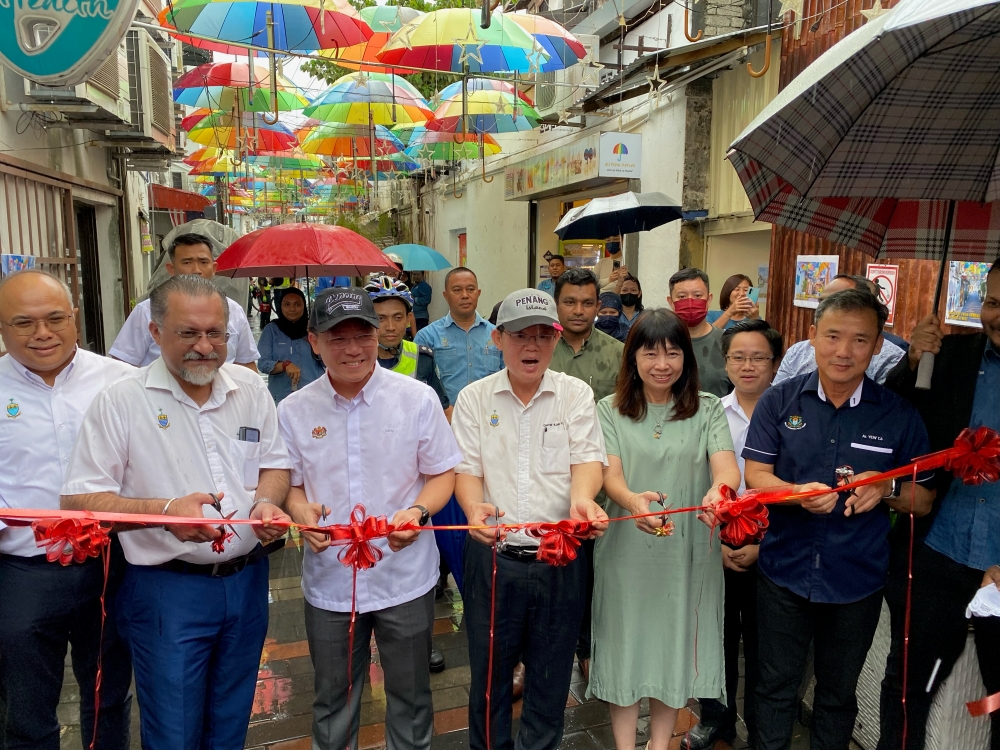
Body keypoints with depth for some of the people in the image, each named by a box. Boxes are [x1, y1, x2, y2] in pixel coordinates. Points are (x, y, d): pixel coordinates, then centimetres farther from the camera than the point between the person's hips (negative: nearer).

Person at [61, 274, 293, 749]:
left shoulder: (250, 388, 1)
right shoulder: (121, 401, -10)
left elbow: (274, 462, 9)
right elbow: (78, 499, -11)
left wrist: (267, 503, -12)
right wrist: (164, 511, -26)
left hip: (247, 579, 4)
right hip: (167, 587, -3)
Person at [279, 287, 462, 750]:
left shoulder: (417, 398, -8)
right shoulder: (294, 411, -3)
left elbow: (442, 473, -2)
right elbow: (290, 483, 7)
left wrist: (417, 512, -21)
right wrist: (302, 512, -15)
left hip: (405, 577, -1)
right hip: (328, 579, 2)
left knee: (410, 697, 17)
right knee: (332, 699, 21)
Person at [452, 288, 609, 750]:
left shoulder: (576, 394, 1)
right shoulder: (474, 398, 1)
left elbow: (587, 459, -8)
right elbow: (465, 467, -4)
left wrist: (580, 499, -30)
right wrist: (475, 507, -25)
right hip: (493, 555, 0)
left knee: (551, 671, 15)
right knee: (489, 666, 15)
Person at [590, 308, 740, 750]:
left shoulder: (707, 410, 1)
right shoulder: (610, 411, -1)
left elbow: (727, 466, -14)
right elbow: (610, 475, -12)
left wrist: (719, 490, -38)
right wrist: (633, 500, -35)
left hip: (687, 549, 1)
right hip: (627, 549, -1)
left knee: (675, 645, 14)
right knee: (626, 643, 9)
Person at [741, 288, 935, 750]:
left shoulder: (899, 416, -4)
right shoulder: (780, 401, -6)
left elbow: (923, 501, 2)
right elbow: (756, 476, -8)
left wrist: (886, 489, -20)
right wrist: (800, 493, -27)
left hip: (857, 581, 1)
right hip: (784, 572, 0)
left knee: (838, 692, 21)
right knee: (777, 685, 17)